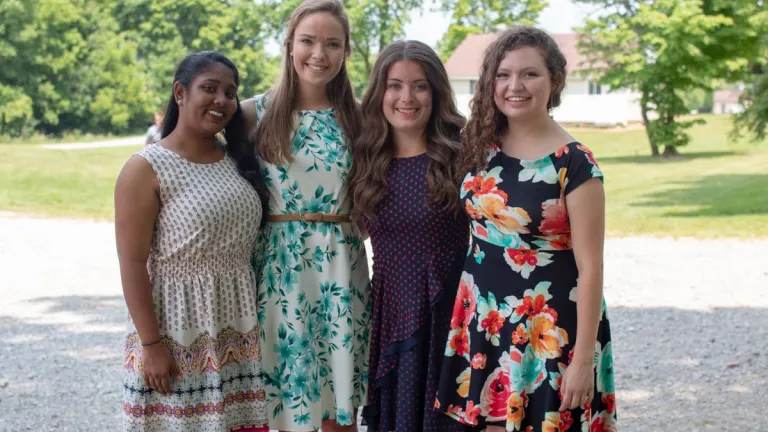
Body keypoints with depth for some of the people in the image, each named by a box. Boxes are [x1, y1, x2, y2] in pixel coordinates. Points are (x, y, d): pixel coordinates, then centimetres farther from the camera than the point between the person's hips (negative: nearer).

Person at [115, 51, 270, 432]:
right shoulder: (146, 169, -9)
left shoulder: (238, 160, 9)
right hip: (176, 337, -5)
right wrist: (151, 344, -15)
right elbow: (133, 264, -12)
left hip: (239, 333, 5)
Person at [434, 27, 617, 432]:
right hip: (483, 323, 5)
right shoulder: (480, 147, 2)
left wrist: (583, 358, -16)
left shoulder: (574, 164, -14)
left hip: (549, 330, -5)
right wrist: (468, 317, 10)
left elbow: (590, 268, -14)